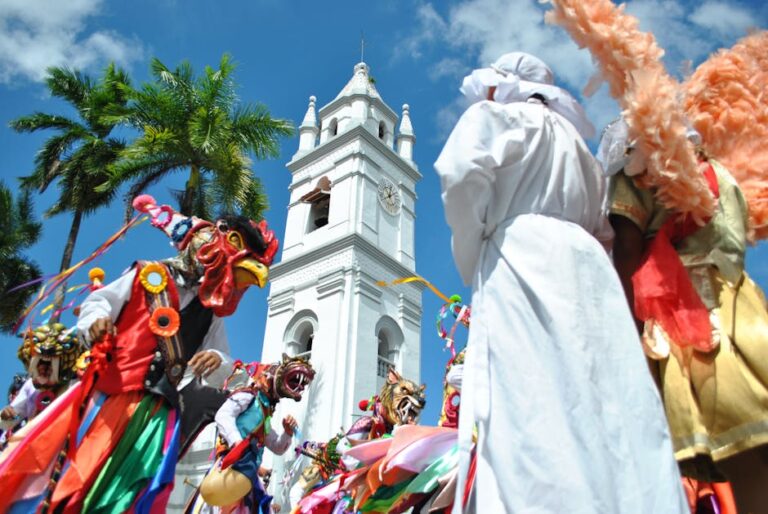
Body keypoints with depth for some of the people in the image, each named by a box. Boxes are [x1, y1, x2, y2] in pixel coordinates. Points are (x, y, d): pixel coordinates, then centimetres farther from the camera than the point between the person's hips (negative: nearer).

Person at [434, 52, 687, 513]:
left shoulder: (494, 116, 12)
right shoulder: (574, 140, 33)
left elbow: (462, 172, -9)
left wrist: (472, 263, 0)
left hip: (523, 264, -7)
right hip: (587, 268, 7)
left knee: (531, 407, -17)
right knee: (605, 412, -1)